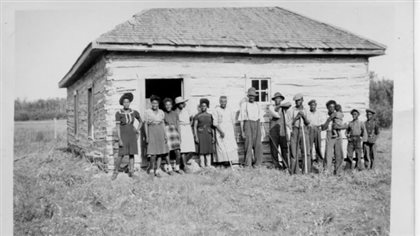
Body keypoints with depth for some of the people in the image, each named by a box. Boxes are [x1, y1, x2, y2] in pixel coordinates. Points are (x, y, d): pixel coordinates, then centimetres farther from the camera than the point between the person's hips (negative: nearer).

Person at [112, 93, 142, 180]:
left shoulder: (134, 112, -1)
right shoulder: (118, 113, -10)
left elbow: (140, 121, 17)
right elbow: (117, 127, -12)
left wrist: (137, 131, 8)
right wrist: (119, 139, -17)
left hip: (132, 135, 3)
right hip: (123, 136, -3)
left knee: (131, 154, 1)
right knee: (121, 155, -7)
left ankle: (131, 173, 5)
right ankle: (115, 172, 9)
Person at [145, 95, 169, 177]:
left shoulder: (161, 112, 9)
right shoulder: (148, 112, -1)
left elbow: (163, 124, 12)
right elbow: (146, 125, -1)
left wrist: (165, 135, 6)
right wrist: (147, 136, -6)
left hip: (160, 133, 4)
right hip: (152, 133, -4)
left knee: (161, 152, 0)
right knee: (153, 153, -11)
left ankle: (157, 170, 7)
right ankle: (151, 167, 14)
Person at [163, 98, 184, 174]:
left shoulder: (175, 114, 10)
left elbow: (178, 125, 13)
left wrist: (179, 136, 9)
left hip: (175, 133, 3)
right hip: (166, 133, -3)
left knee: (178, 153, -1)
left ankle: (177, 168, 16)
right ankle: (169, 168, 14)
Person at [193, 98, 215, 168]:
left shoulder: (210, 115, 11)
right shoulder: (197, 116, 2)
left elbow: (212, 126, 11)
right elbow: (195, 127, -1)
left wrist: (213, 136, 4)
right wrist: (196, 137, -9)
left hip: (208, 134, 3)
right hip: (200, 134, -3)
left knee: (209, 150, 2)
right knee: (202, 150, -5)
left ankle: (209, 165, 6)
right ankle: (202, 166, -2)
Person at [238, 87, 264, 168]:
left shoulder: (257, 105, 16)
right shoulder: (244, 104, 6)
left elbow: (261, 118, 15)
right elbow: (241, 119, 3)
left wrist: (261, 130, 7)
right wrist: (242, 131, -3)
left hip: (257, 124, 3)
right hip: (247, 124, -3)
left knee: (258, 144, -1)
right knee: (248, 144, -9)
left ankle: (257, 162, 8)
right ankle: (247, 163, -5)